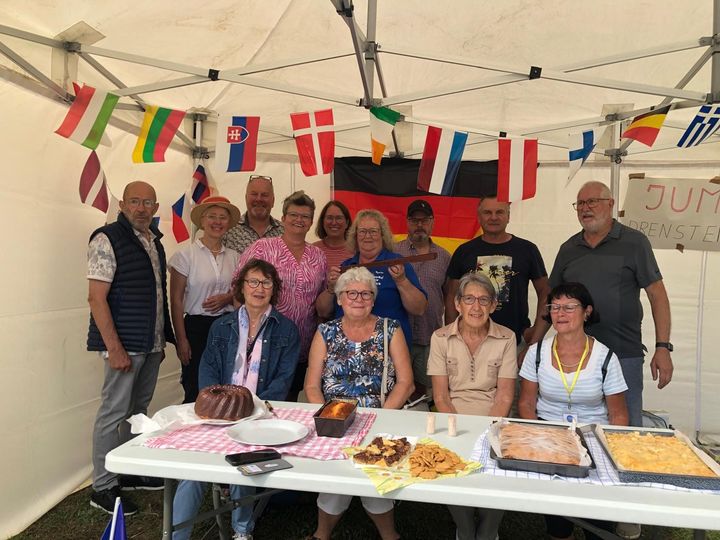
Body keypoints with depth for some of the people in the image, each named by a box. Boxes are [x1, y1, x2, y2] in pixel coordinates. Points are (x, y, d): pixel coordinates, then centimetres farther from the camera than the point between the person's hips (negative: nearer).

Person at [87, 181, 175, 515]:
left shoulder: (154, 241, 12)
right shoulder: (108, 239, -11)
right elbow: (96, 297, -15)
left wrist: (162, 339, 15)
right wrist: (114, 348, -19)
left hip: (152, 344, 8)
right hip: (125, 344, -8)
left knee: (138, 410, 17)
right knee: (114, 414, 1)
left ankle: (132, 473, 31)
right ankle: (102, 488, 14)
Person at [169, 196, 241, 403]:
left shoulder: (234, 257, 7)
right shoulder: (186, 255, -3)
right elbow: (176, 301, -3)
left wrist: (228, 298, -5)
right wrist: (181, 339, -7)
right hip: (197, 326, -3)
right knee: (195, 392, 1)